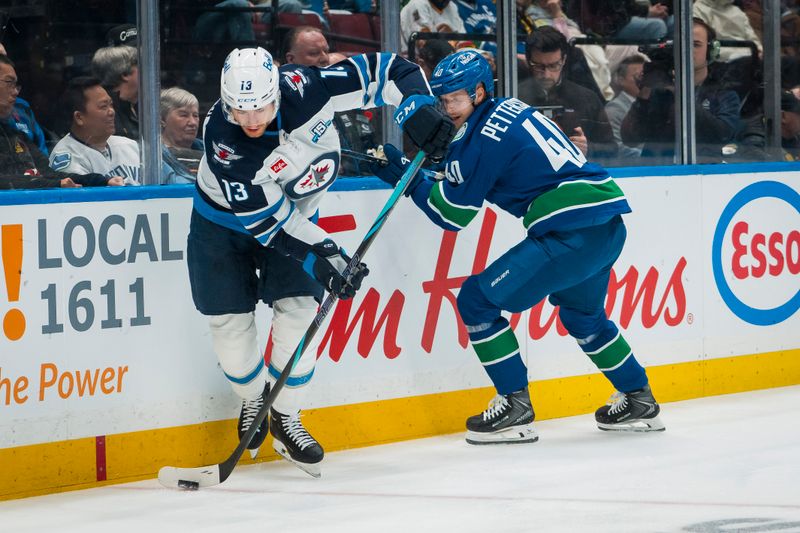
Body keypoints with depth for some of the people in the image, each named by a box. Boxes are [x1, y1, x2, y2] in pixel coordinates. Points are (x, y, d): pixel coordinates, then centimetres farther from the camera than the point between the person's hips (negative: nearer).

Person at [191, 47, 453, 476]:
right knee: (229, 320, -2)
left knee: (298, 308, -9)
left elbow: (383, 71, -23)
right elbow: (266, 218, -31)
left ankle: (285, 418, 8)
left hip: (294, 211, 2)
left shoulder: (304, 88, -31)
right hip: (224, 220, -2)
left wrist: (418, 110, -37)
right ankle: (253, 400, 28)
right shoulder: (221, 138, -34)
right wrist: (323, 255, -35)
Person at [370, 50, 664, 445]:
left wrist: (407, 177, 4)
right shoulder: (509, 109, 17)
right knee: (582, 316, 33)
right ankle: (638, 401, 38)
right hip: (608, 225, 10)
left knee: (478, 299, -3)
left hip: (573, 231, -10)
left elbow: (453, 214, -3)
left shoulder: (484, 137, -10)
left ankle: (514, 407, -1)